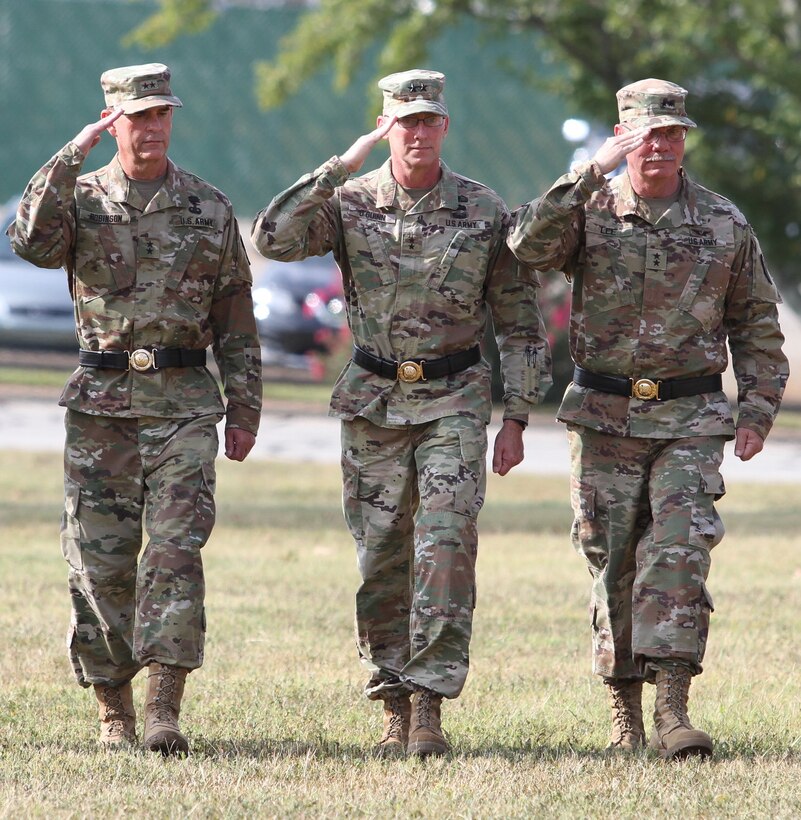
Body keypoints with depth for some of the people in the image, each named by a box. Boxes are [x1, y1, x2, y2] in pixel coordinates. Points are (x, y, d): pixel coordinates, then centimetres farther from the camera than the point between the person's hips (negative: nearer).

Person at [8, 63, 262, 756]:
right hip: (100, 400, 1)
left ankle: (164, 712, -15)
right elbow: (34, 243, -17)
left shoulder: (209, 208, 9)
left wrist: (244, 409, 8)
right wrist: (74, 155, -20)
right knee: (100, 561, 2)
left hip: (184, 403, 0)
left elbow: (237, 317, 12)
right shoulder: (80, 197, 6)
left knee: (176, 551, -11)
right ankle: (113, 710, 12)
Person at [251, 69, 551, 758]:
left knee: (446, 551, -13)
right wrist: (341, 166, -21)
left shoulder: (486, 211, 0)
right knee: (382, 559, 4)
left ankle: (429, 707, -13)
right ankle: (394, 710, 13)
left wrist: (516, 419, 0)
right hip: (373, 401, 1)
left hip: (455, 401, -1)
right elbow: (273, 239, -18)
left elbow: (520, 322, 6)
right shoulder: (350, 203, 0)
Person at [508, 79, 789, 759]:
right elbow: (530, 247, -20)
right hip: (605, 419, 0)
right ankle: (625, 710, 14)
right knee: (613, 563, 4)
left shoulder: (724, 224, 5)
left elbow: (756, 325, 12)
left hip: (690, 420, 0)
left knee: (680, 551, -14)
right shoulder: (589, 212, 1)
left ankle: (673, 710, -19)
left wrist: (758, 411, 4)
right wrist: (591, 174, -25)